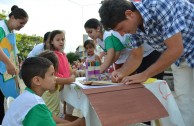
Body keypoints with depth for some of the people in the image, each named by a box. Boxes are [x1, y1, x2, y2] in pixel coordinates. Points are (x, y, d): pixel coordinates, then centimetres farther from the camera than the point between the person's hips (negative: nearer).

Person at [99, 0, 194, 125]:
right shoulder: (135, 25, -8)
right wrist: (121, 73, -14)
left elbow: (176, 49, -32)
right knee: (184, 104, 7)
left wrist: (144, 75, -25)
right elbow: (136, 57, 4)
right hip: (181, 59, 6)